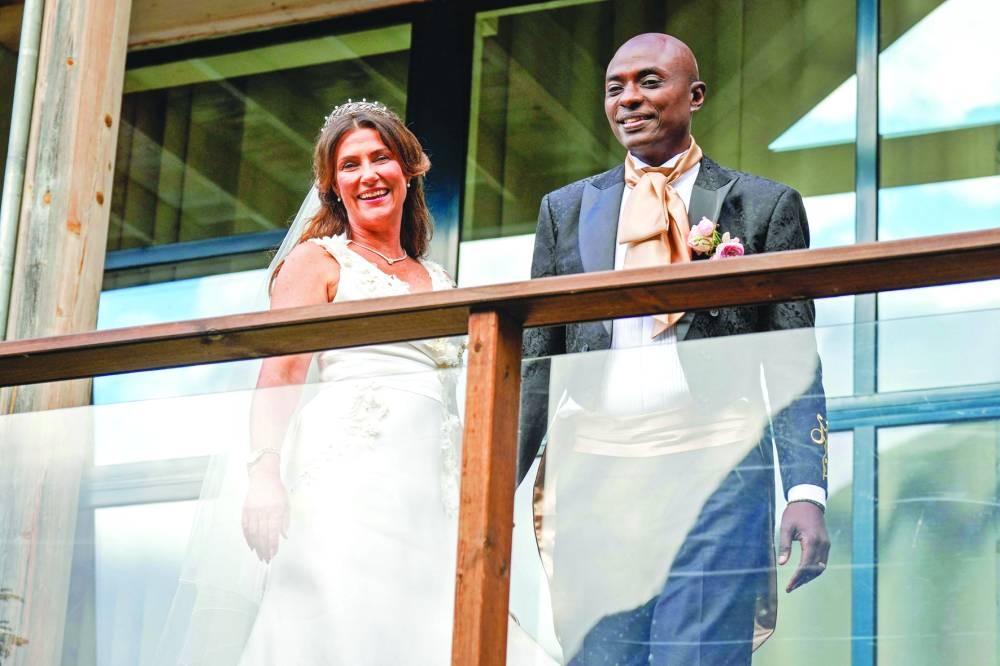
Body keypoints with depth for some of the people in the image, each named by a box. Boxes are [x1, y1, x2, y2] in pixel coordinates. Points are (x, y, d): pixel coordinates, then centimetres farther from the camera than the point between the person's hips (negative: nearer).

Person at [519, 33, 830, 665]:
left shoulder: (764, 205, 8)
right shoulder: (566, 210, 16)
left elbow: (793, 366, 4)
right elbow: (535, 363, 14)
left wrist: (806, 491, -8)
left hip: (714, 470, -3)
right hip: (594, 472, 3)